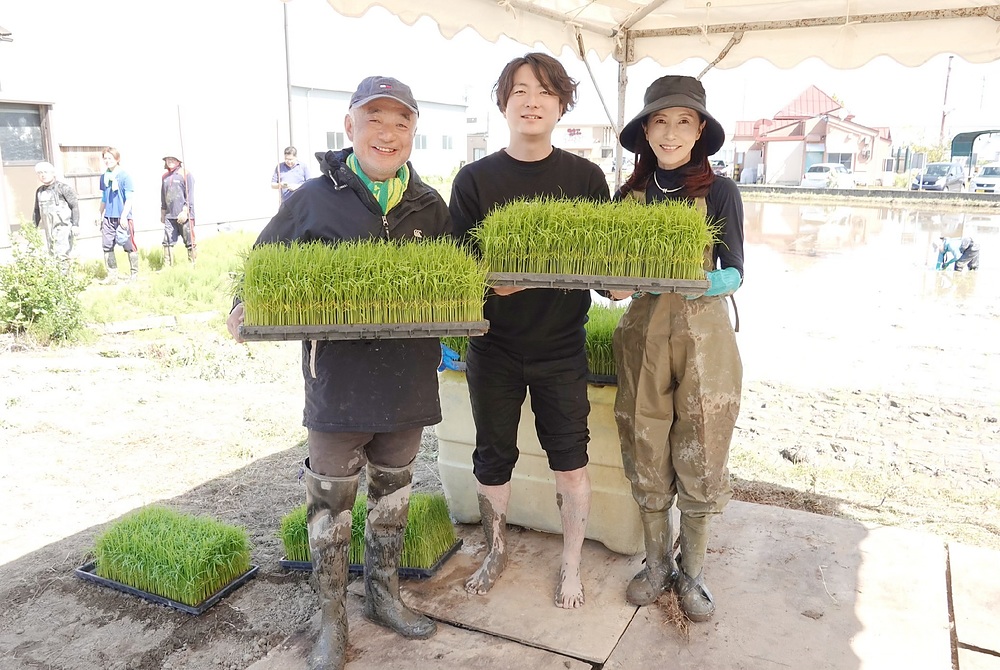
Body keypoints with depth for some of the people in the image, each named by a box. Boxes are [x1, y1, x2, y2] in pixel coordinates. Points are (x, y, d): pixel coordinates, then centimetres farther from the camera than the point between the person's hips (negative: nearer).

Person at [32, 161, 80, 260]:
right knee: (52, 254, 8)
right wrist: (34, 227, 19)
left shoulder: (63, 188, -5)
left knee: (61, 254, -17)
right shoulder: (39, 191, 15)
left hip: (63, 227, -7)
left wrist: (75, 225, -13)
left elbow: (75, 206, -7)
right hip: (48, 229, 7)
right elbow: (37, 210, 22)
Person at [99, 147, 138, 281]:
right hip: (108, 218, 6)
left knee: (129, 246, -1)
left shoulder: (124, 176, -5)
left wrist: (124, 216, -16)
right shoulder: (104, 177, 12)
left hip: (123, 217, -6)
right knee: (107, 246, 4)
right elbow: (104, 199, 20)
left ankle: (134, 274, 10)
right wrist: (101, 216, 19)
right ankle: (111, 275, 11)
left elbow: (129, 199, -9)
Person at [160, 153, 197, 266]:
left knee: (190, 243, -1)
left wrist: (185, 211, -15)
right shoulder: (165, 177, 17)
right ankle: (167, 266, 4)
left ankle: (192, 265, 5)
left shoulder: (186, 174, -1)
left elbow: (190, 195, -7)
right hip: (169, 216, 5)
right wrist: (162, 213, 22)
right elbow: (163, 196, 24)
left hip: (184, 215, -5)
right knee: (167, 242, 1)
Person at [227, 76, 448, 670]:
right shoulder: (316, 199, -4)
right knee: (331, 506, 9)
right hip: (338, 381, -3)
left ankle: (385, 595, 41)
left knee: (393, 495, 19)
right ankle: (334, 621, 29)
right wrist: (250, 313, -14)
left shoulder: (430, 207, 5)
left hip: (409, 382, 3)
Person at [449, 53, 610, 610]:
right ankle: (497, 550, 38)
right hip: (494, 346, 1)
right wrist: (489, 281, -22)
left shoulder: (586, 177, -1)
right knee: (493, 458, 13)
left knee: (570, 459, 8)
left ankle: (572, 565, 31)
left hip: (562, 345, 0)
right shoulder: (475, 179, -2)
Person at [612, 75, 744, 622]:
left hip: (702, 335, -2)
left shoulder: (719, 192, -2)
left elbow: (734, 274, -4)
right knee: (646, 458, 8)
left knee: (699, 461, 4)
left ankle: (691, 571, 26)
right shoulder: (629, 194, 6)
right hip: (642, 334, 3)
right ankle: (656, 564, 28)